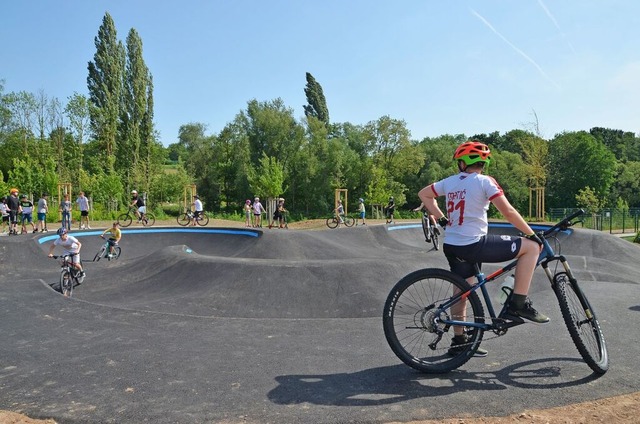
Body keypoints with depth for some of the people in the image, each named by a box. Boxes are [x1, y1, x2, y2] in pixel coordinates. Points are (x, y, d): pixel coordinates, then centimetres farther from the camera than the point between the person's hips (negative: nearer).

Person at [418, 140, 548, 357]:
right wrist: (533, 235, -5)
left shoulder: (450, 182, 9)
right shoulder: (484, 181, -7)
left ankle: (458, 341, 29)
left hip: (452, 246, 7)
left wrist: (441, 219, 20)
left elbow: (423, 194, 21)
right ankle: (518, 304, 1)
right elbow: (508, 212, -13)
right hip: (474, 244, -7)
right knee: (531, 246, 1)